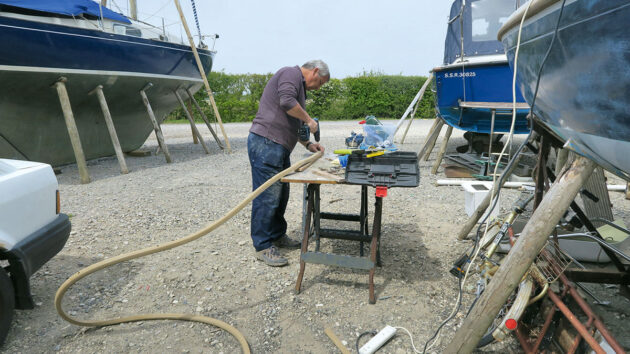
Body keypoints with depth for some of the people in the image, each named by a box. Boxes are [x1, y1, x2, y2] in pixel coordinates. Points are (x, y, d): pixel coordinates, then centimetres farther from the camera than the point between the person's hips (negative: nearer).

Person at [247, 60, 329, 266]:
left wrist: (308, 144, 18)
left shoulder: (300, 87, 28)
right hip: (266, 143, -11)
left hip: (279, 148, 11)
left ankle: (277, 235, 29)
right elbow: (287, 102, -23)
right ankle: (263, 247, 1)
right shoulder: (291, 74, -4)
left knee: (281, 194, 16)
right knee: (267, 197, -7)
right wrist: (309, 120, -9)